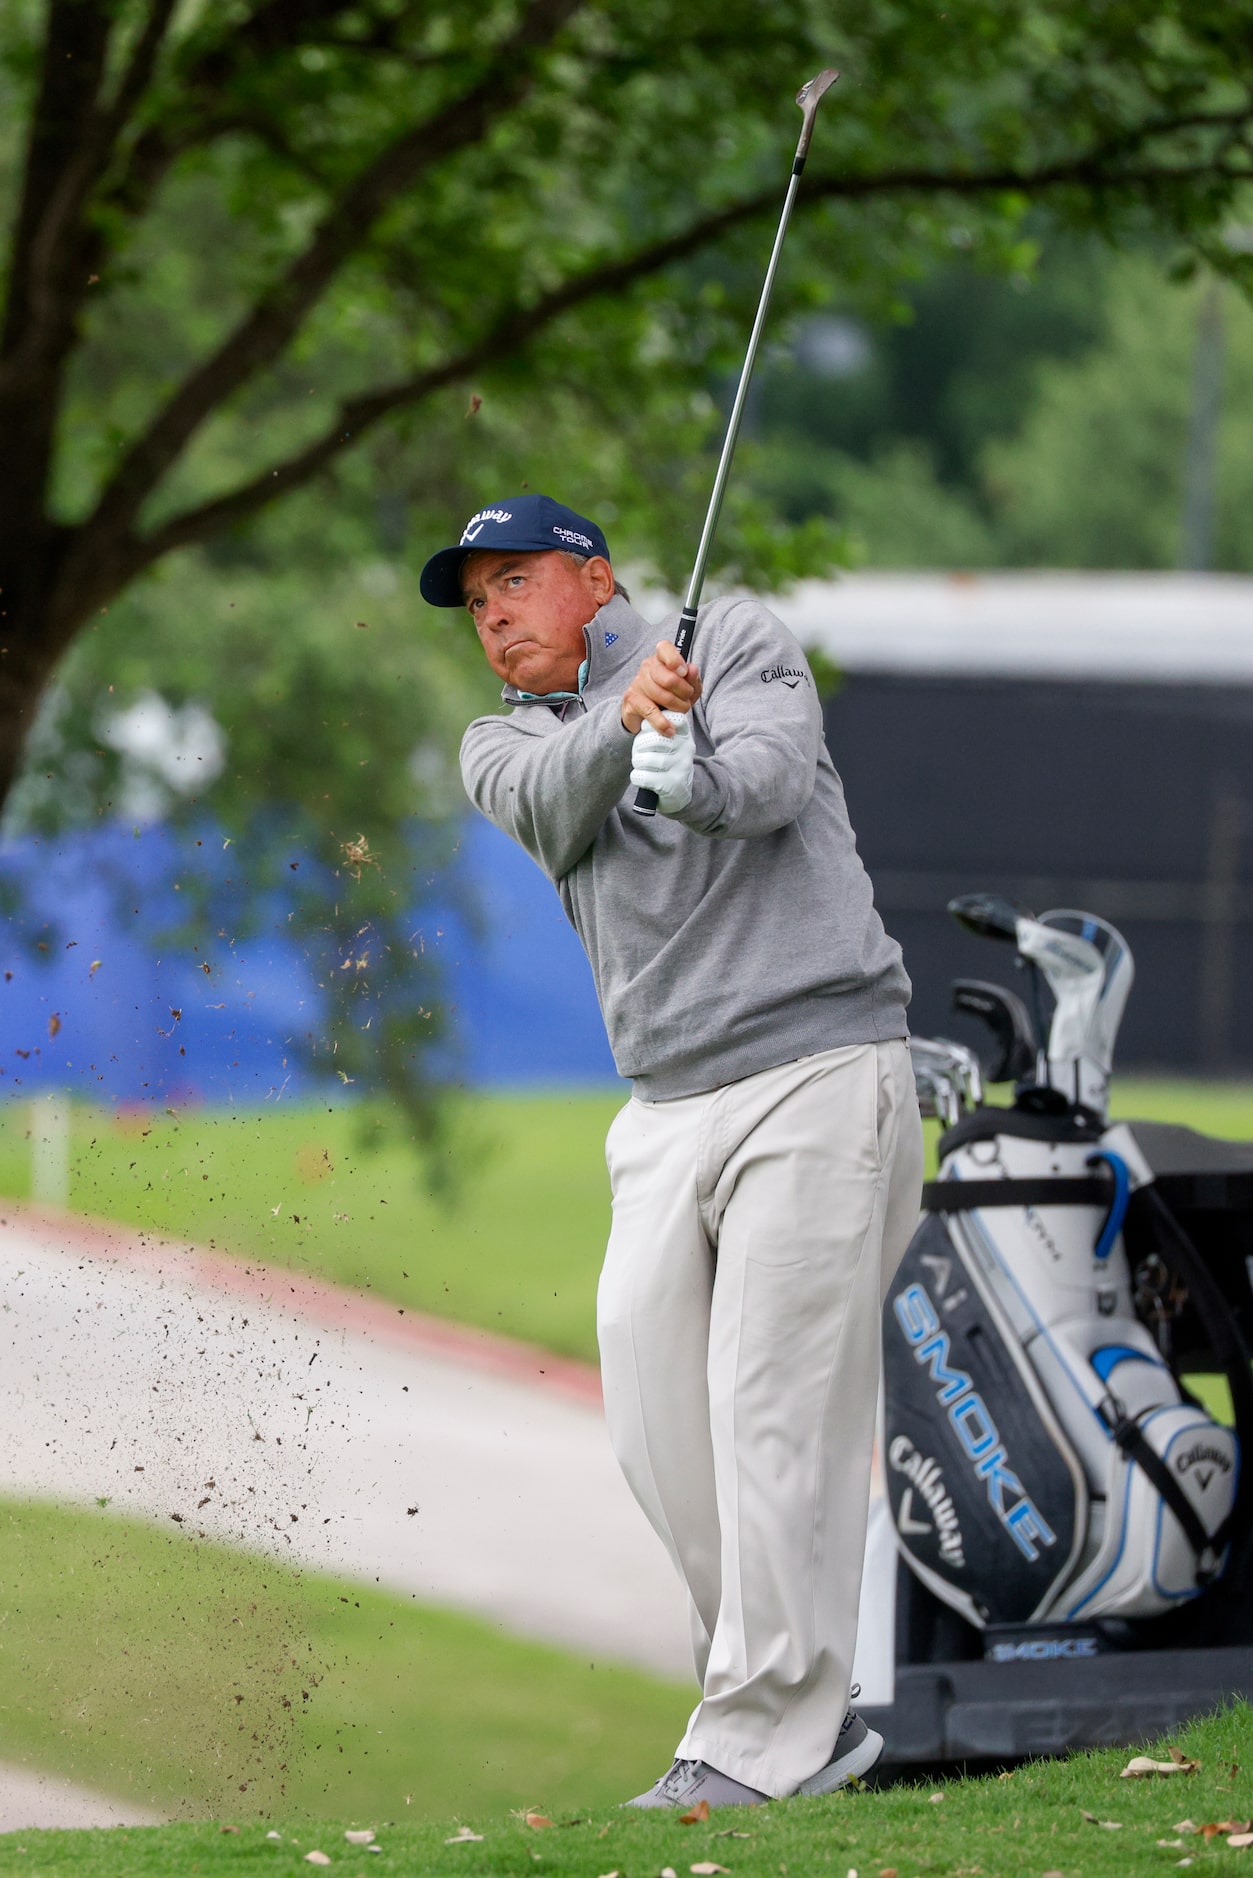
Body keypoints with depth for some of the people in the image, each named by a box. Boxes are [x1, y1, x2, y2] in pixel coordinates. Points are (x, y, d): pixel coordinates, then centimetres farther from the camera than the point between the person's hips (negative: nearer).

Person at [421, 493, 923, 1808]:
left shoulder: (738, 642, 5)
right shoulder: (504, 743, 17)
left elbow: (774, 777, -15)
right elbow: (547, 810, -7)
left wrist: (695, 778, -37)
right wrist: (625, 719, -28)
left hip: (816, 1071, -6)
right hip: (666, 1108, 6)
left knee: (774, 1415, -12)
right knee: (657, 1433, 2)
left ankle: (757, 1746, -11)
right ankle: (813, 1721, 12)